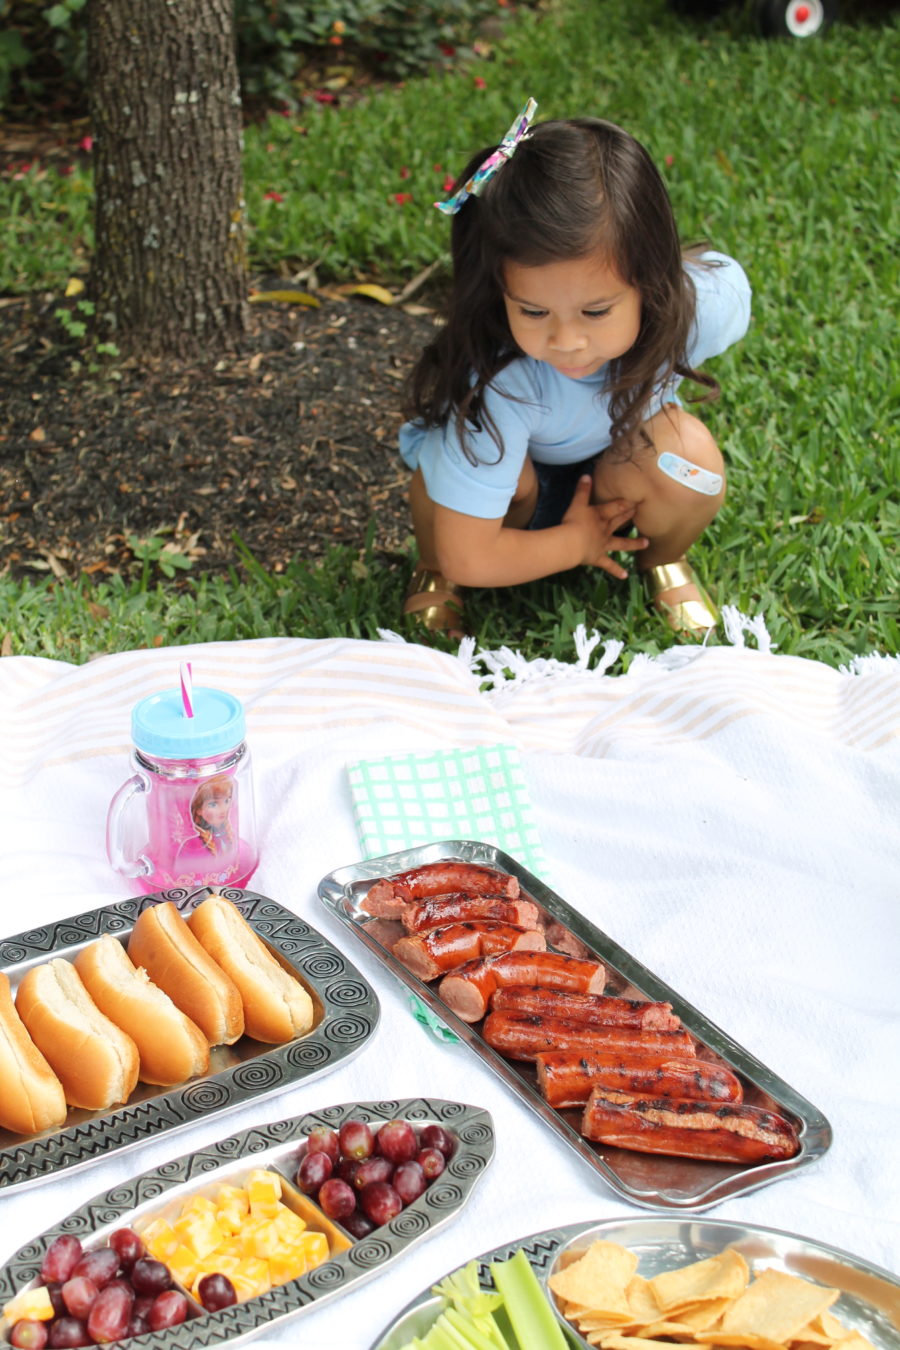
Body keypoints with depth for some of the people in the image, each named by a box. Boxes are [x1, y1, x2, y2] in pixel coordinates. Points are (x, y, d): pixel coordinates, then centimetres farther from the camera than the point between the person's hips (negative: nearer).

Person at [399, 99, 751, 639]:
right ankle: (433, 572, 0)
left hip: (615, 470, 2)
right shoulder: (498, 387, -42)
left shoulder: (706, 300, -33)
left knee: (688, 456, -31)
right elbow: (469, 556, -37)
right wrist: (577, 542, -21)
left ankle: (665, 562, 5)